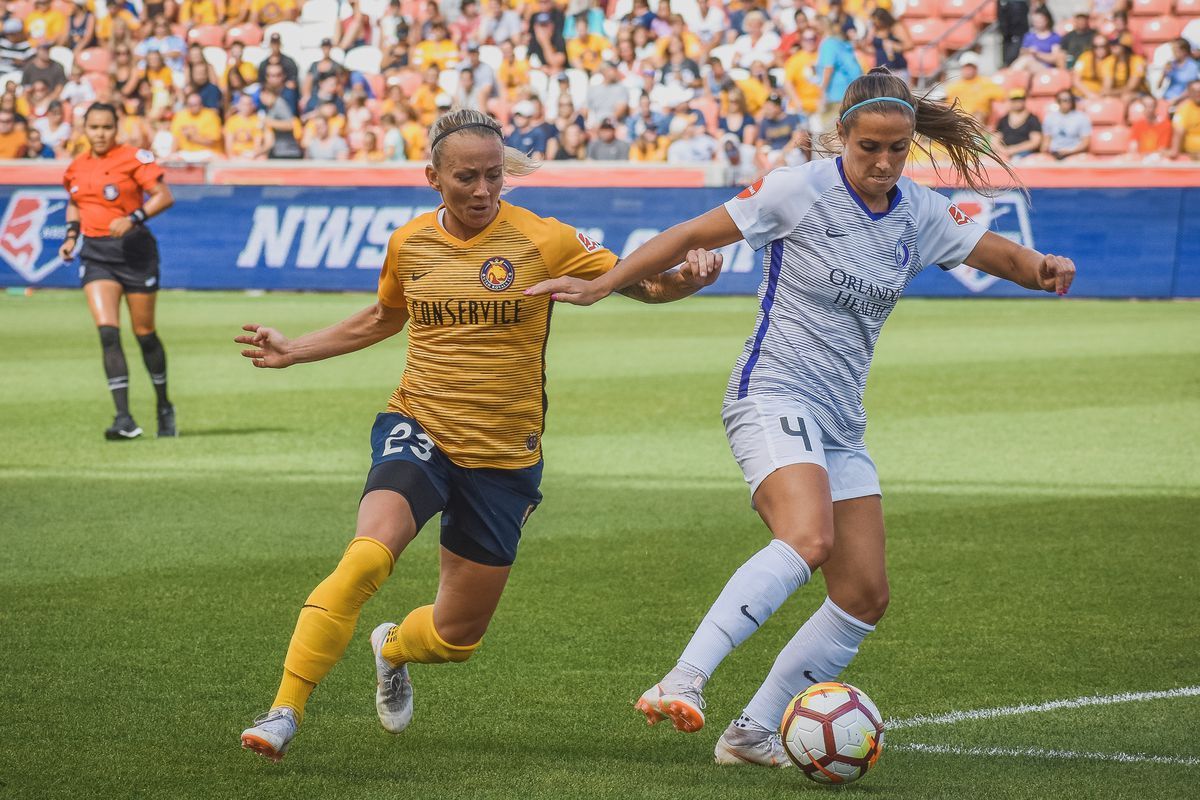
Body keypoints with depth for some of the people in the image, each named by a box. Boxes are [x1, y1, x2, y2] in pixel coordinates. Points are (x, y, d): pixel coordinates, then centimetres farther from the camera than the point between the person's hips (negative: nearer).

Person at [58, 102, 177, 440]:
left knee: (144, 333, 6)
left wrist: (133, 219, -25)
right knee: (107, 332, -13)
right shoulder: (77, 168, 9)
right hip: (95, 254, 4)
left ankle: (164, 407, 27)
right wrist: (71, 235, 10)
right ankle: (124, 419, -16)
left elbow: (164, 196, -13)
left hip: (134, 250, -3)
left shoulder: (134, 158, -8)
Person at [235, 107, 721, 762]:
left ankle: (393, 649, 47)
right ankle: (284, 712, -25)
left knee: (458, 637, 10)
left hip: (504, 457, 0)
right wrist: (292, 352, 16)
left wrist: (679, 283, -27)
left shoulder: (542, 241, -7)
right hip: (418, 431, 0)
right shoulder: (409, 244, 2)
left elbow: (638, 283, -4)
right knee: (367, 556, -30)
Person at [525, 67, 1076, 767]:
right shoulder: (799, 191, -8)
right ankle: (683, 683, -41)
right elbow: (694, 236, -3)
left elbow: (1002, 254, 13)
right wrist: (599, 287, -5)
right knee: (807, 538, -33)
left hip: (841, 425, 7)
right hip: (773, 395, -7)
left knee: (866, 595, 0)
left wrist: (1040, 267, -11)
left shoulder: (922, 215, 7)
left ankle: (754, 733, 7)